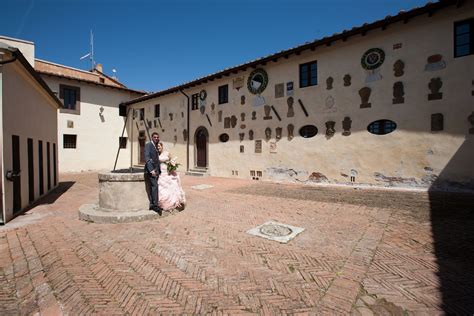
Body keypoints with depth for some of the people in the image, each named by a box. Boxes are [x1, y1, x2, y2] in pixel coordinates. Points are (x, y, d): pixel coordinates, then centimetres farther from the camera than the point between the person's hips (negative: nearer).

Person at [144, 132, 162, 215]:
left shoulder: (156, 147, 20)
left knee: (153, 187, 9)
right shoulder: (148, 145, -5)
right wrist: (151, 170, -22)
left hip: (156, 170, 8)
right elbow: (147, 158, -15)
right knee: (155, 186, -16)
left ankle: (152, 205, 14)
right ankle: (155, 204, -12)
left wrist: (159, 170, 16)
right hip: (150, 170, -8)